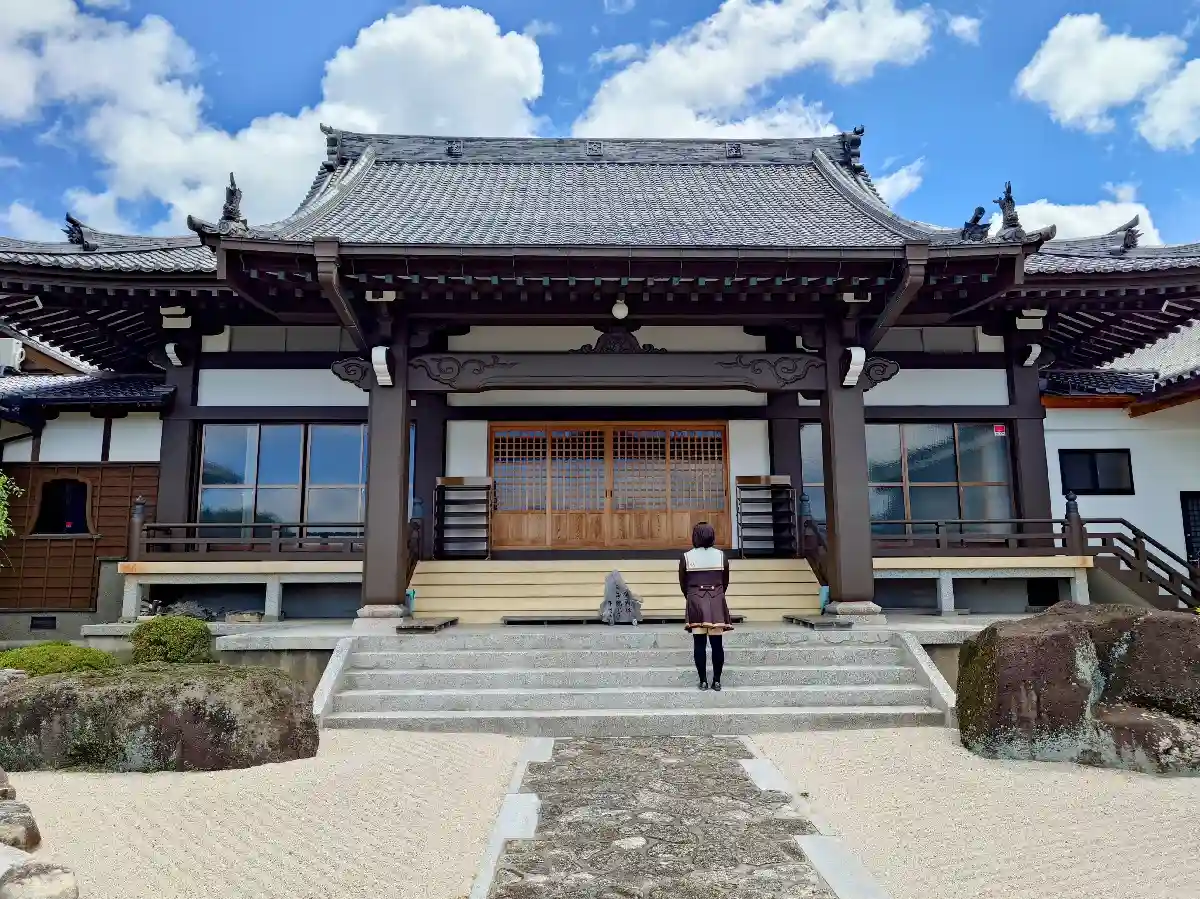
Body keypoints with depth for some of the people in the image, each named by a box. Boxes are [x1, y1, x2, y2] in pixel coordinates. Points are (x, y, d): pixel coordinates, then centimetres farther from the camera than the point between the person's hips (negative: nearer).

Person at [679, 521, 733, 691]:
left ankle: (703, 681, 4)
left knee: (699, 643, 2)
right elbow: (726, 582, 10)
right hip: (717, 602, 1)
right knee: (717, 643, 4)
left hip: (695, 602, -1)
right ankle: (717, 680, 7)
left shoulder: (686, 557, -2)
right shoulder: (721, 556, 2)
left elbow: (683, 583, 5)